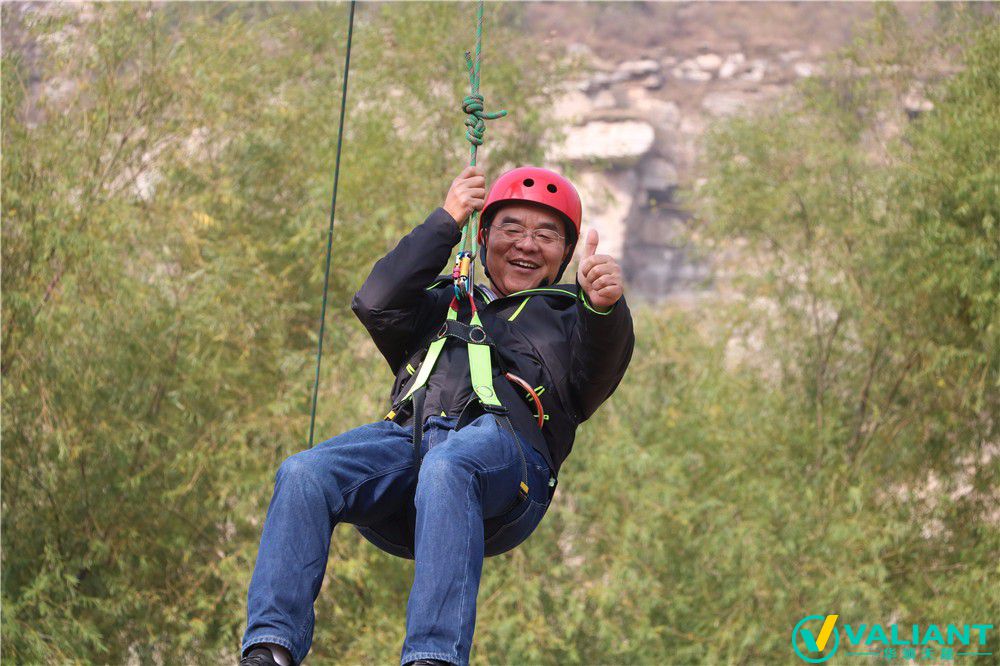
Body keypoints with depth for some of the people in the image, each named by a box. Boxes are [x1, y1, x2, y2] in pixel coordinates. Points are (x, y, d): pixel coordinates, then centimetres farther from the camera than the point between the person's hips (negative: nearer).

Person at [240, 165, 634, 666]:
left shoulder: (567, 319, 31)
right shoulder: (441, 304, 40)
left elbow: (600, 373, 6)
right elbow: (376, 305, 18)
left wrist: (604, 307, -18)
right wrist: (445, 222, 19)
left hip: (504, 443, -3)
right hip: (408, 434, 3)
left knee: (447, 468, -41)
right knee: (303, 475, -28)